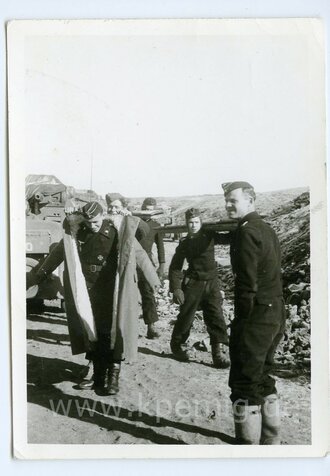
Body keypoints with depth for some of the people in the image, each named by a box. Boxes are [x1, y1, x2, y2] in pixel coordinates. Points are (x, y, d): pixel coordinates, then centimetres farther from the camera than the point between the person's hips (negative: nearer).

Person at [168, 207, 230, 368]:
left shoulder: (209, 236, 3)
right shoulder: (184, 243, 0)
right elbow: (175, 267, 0)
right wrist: (176, 288, -8)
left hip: (211, 283, 2)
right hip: (192, 283, -1)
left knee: (216, 318, -3)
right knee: (186, 317, 7)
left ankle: (219, 352, 1)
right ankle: (177, 346, 30)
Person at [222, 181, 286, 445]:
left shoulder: (246, 232, -15)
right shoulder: (267, 230, 14)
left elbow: (247, 284, -20)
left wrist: (241, 322, -14)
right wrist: (277, 318, 17)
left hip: (256, 316, -10)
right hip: (276, 314, 10)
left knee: (244, 383, 0)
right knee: (262, 378, 20)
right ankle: (271, 439, 31)